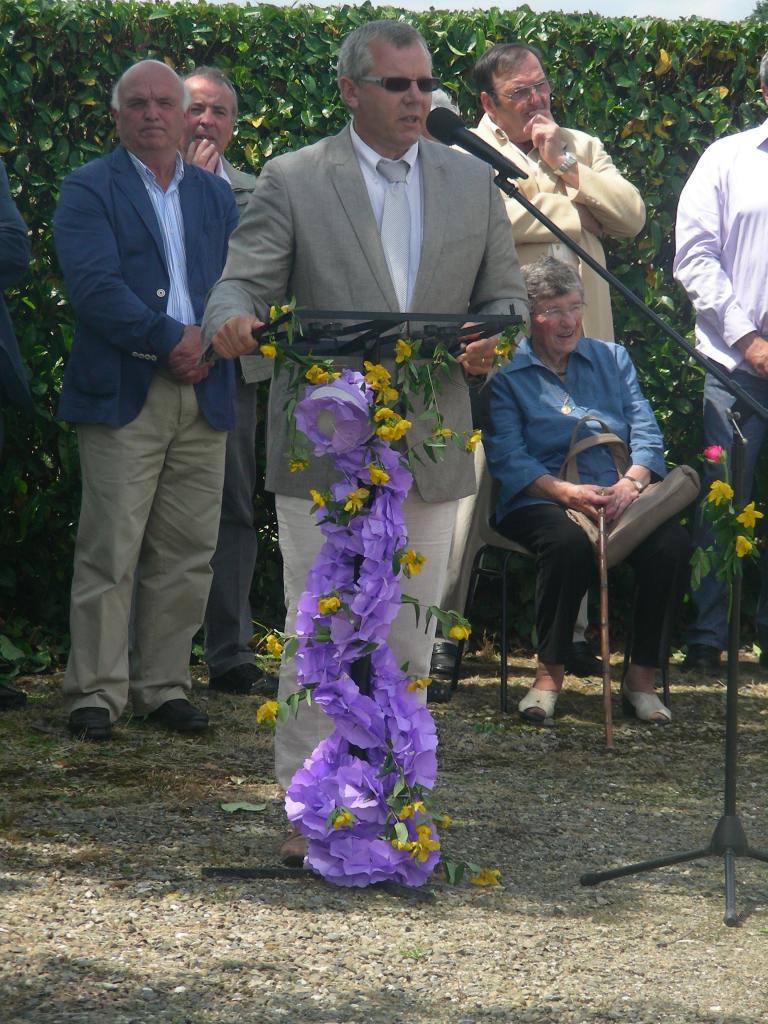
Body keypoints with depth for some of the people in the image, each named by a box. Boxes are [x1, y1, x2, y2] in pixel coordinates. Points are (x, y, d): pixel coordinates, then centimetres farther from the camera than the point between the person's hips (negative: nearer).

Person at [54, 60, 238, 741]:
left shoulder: (216, 195, 18)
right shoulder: (89, 190, 1)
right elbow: (93, 283, -12)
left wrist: (210, 343, -7)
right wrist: (169, 340, -15)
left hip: (203, 395, 5)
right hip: (122, 396, -5)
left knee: (187, 554, 5)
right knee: (109, 552, -6)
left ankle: (165, 686, 13)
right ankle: (97, 693, -2)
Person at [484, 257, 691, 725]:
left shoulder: (612, 358, 19)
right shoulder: (506, 373, 7)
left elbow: (646, 432, 9)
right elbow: (507, 457, -5)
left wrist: (632, 482, -13)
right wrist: (566, 492, -20)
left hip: (620, 498, 3)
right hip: (540, 500, -3)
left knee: (673, 544, -28)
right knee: (568, 542, -38)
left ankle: (643, 677, -17)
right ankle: (550, 673, -22)